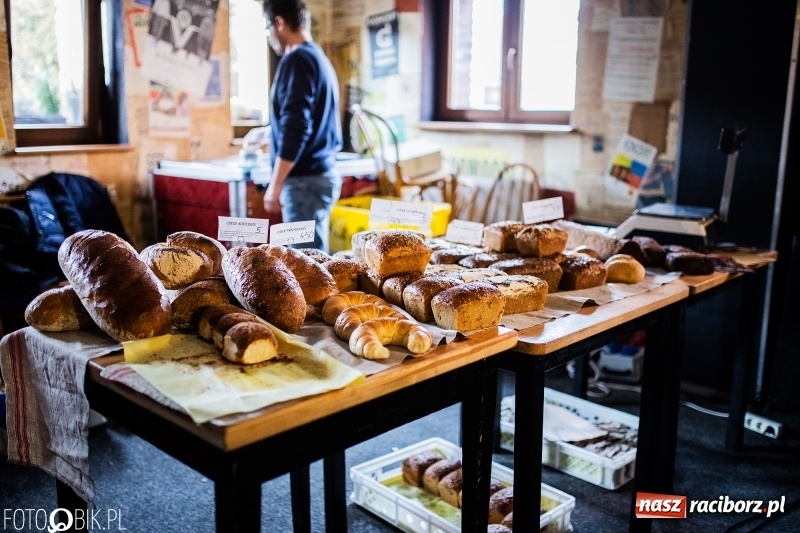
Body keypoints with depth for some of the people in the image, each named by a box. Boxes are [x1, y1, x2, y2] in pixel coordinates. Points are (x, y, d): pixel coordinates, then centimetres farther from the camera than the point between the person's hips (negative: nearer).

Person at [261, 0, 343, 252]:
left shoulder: (297, 60, -12)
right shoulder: (320, 58, 17)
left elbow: (295, 129, -21)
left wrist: (275, 184, -18)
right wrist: (267, 135, 39)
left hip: (305, 179, -10)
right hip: (321, 173, 10)